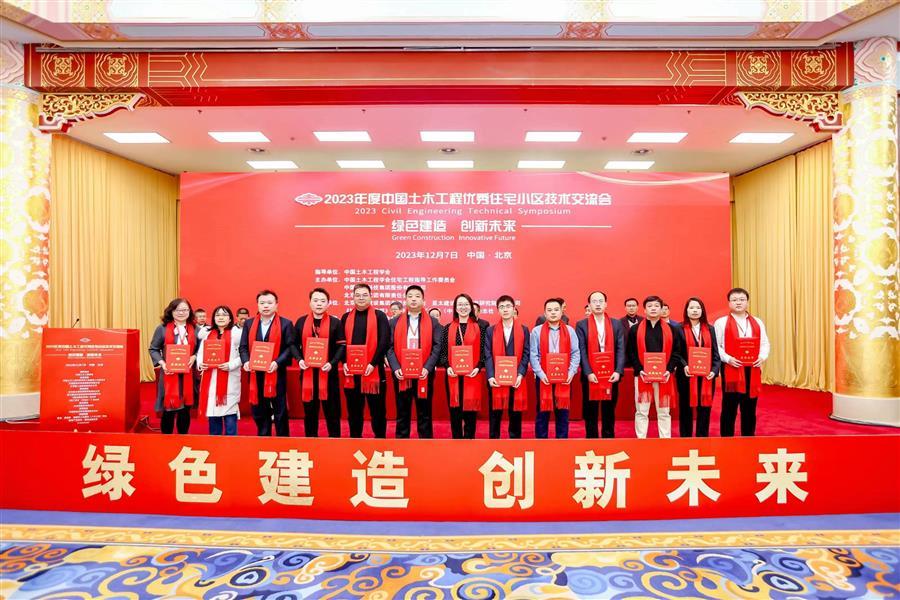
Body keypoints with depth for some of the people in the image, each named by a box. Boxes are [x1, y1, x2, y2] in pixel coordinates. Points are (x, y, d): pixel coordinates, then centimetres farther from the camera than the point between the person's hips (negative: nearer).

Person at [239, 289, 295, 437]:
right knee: (258, 411, 13)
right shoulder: (249, 323, 9)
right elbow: (243, 347, 8)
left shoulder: (286, 324, -3)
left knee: (280, 411, 5)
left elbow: (290, 347, -7)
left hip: (277, 374, -4)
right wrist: (246, 361, -11)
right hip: (255, 374, 4)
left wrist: (277, 363, -20)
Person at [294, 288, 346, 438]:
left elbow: (342, 346, -3)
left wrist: (332, 363, -16)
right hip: (307, 372, 2)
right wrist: (299, 359, -8)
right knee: (309, 409, 11)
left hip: (329, 372, -2)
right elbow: (294, 344, 10)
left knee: (332, 409, 4)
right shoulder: (301, 322, 7)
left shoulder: (335, 322, 0)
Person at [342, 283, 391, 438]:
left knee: (377, 408, 5)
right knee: (354, 409, 11)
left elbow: (384, 342, -7)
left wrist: (373, 363, -15)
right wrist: (344, 362, -5)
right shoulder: (346, 317, 12)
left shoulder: (379, 316, 2)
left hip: (373, 370, -3)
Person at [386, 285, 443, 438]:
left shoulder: (433, 322, 5)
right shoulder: (395, 322, 8)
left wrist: (427, 368, -15)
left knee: (424, 414, 7)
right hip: (402, 374, 1)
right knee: (402, 414, 9)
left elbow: (437, 347, -2)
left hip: (424, 375, -1)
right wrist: (396, 368, -12)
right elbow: (390, 347, 2)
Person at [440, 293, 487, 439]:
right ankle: (456, 439, 16)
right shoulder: (448, 328, 9)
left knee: (470, 409, 1)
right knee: (455, 411, 5)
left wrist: (478, 368, -11)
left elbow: (483, 351, 3)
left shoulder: (479, 328, 5)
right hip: (453, 376, 1)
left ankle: (469, 439, 13)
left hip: (472, 376, -1)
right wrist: (447, 367, -8)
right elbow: (443, 352, 8)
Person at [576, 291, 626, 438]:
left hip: (611, 375, 2)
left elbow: (621, 349, 1)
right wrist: (588, 372, -15)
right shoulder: (581, 325, 2)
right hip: (591, 375, -1)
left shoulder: (617, 324, 8)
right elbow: (581, 351, -5)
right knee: (590, 413, 6)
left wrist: (618, 371, -11)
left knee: (609, 413, 10)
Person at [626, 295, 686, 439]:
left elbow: (677, 352, 4)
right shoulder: (635, 330, 3)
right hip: (643, 376, -1)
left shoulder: (671, 330, 7)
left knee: (664, 412, 9)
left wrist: (669, 370, -9)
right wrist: (639, 370, -11)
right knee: (641, 412, 3)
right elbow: (631, 353, 0)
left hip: (664, 376, 1)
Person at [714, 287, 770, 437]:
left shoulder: (757, 322, 14)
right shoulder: (721, 322, 0)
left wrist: (762, 357, -7)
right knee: (729, 407, 2)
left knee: (750, 408, 11)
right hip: (730, 369, -4)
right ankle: (726, 440, 11)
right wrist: (727, 358, -18)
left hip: (752, 370, 4)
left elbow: (764, 343, 12)